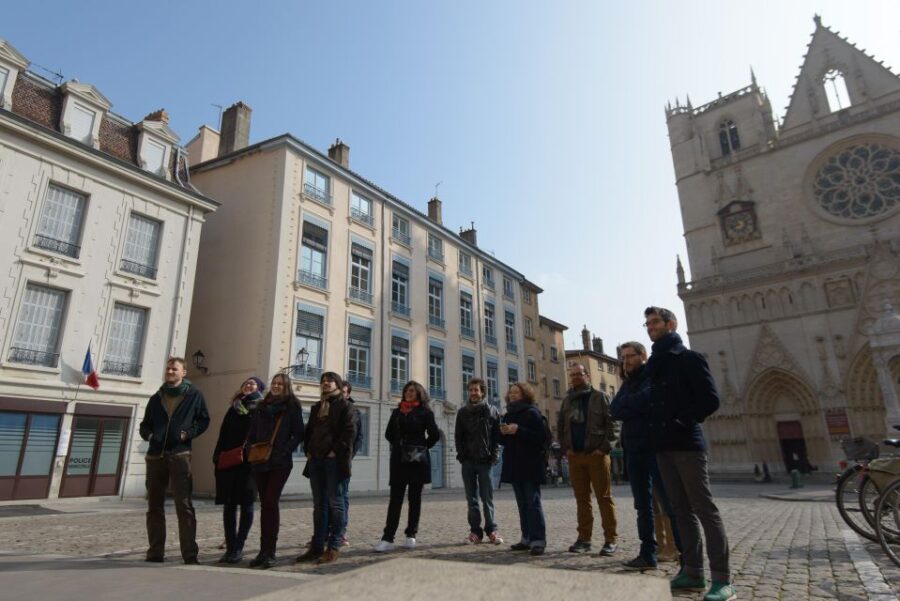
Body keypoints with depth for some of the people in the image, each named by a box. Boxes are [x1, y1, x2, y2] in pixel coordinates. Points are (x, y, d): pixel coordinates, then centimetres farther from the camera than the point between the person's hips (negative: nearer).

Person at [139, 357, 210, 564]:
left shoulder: (194, 395, 4)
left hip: (180, 455, -5)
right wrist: (147, 434, 0)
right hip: (155, 456, 5)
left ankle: (190, 553, -5)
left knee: (184, 505, -7)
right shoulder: (157, 397, 15)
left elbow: (204, 420, 6)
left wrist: (189, 433, -10)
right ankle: (156, 551, 18)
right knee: (154, 505, 9)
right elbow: (146, 423, 21)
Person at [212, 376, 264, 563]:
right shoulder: (234, 408, 18)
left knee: (246, 504, -1)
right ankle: (230, 547, 12)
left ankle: (238, 548, 4)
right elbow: (223, 434, 16)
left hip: (249, 461, -5)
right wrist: (218, 457, 6)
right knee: (229, 504, 5)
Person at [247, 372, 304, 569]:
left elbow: (298, 434, -3)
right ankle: (264, 551, 15)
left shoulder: (292, 407, 2)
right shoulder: (261, 407, 15)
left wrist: (283, 452, -14)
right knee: (265, 504, 8)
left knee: (270, 503, -9)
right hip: (260, 462, 5)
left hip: (280, 463, -5)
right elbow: (252, 433, 17)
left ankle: (269, 552, -3)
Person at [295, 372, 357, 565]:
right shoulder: (317, 407, 18)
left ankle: (334, 547, 3)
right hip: (316, 460, 7)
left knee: (334, 502, -2)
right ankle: (318, 546, 16)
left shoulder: (344, 406, -2)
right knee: (319, 504, 10)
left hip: (334, 460, -7)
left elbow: (350, 432, -12)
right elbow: (309, 430, 22)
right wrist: (308, 451, 9)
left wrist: (336, 451, -15)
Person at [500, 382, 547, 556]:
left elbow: (542, 436, -15)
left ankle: (538, 540, -4)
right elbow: (504, 440, 21)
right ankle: (527, 538, 16)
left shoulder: (532, 412, -6)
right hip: (514, 465, 7)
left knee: (533, 502, -7)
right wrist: (503, 432, -1)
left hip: (530, 466, -7)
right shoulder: (509, 415, 16)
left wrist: (518, 431, -20)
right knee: (522, 504, 10)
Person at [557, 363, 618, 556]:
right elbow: (560, 427, 17)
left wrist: (604, 448, -13)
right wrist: (566, 448, 5)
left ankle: (610, 539, 4)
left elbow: (612, 424, -6)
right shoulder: (567, 401, 14)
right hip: (575, 456, 5)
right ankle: (584, 538, 14)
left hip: (597, 454, -4)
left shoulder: (600, 397, 0)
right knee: (581, 499, 8)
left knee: (604, 497, -1)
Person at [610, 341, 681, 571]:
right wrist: (636, 404, -12)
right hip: (634, 451, 7)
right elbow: (614, 411, 1)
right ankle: (648, 554, 19)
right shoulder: (627, 384, 16)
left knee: (671, 504, -6)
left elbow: (646, 400, -21)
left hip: (656, 448, -7)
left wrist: (626, 405, -7)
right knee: (643, 506, 11)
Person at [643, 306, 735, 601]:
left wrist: (681, 422, -14)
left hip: (686, 444, -7)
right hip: (664, 447, 7)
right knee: (682, 511, 10)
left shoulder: (689, 358, -3)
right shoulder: (653, 365, 17)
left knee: (705, 509, -4)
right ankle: (693, 572, 16)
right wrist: (657, 432, 7)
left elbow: (710, 400, -10)